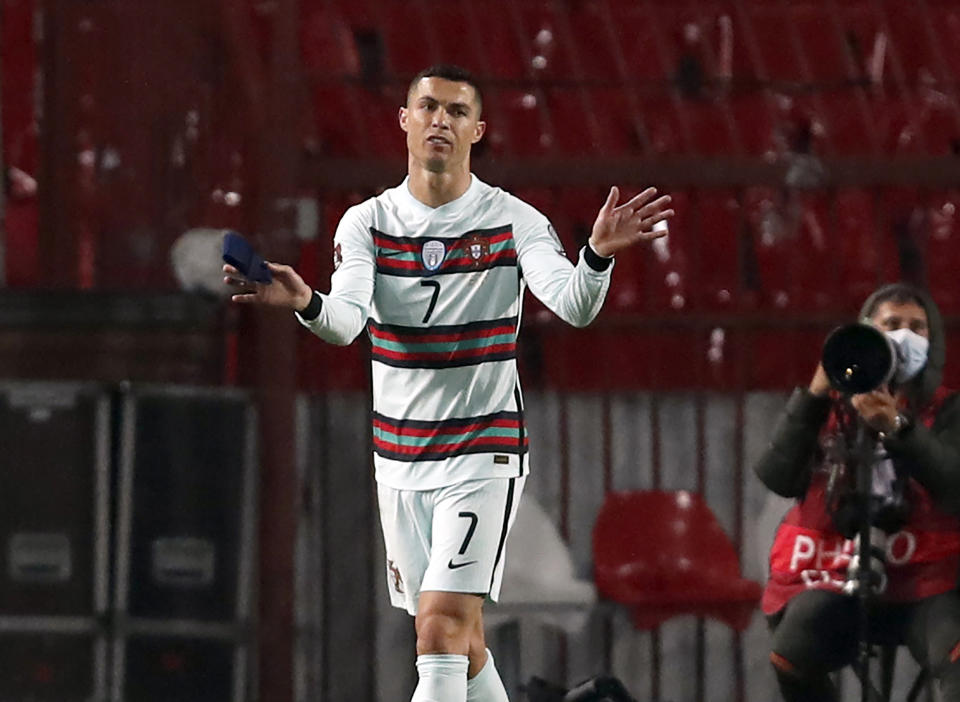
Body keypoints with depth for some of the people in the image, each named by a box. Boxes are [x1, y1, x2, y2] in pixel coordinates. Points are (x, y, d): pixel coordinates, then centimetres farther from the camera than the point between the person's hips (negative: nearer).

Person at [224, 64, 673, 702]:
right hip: (400, 460, 4)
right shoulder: (367, 222, 1)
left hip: (483, 456, -4)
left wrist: (598, 254, -43)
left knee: (443, 628, -17)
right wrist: (306, 303, -39)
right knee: (461, 642, 12)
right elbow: (345, 320, -16)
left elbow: (574, 306, -21)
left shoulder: (513, 222, -6)